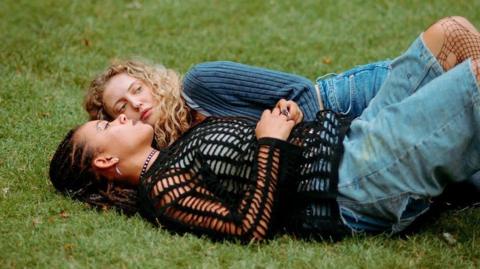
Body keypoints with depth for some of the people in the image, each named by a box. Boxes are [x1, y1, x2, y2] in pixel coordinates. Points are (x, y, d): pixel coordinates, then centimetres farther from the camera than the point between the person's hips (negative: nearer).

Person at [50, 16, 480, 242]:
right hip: (356, 186, -10)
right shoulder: (164, 191, -9)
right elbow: (251, 227, -19)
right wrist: (270, 141, -15)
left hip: (348, 141, 10)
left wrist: (280, 112, 3)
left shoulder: (174, 155, 18)